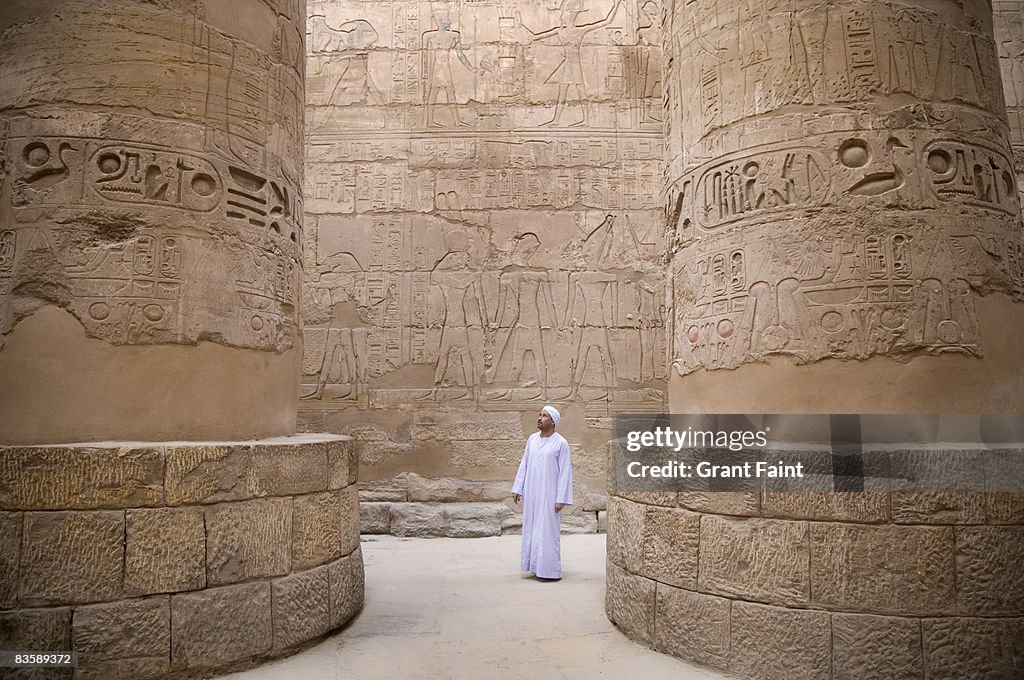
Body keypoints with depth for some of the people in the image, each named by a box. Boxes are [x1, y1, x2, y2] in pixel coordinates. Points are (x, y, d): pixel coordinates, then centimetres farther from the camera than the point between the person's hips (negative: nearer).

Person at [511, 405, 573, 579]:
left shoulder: (561, 443, -9)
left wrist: (561, 499, -14)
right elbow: (524, 465, 10)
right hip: (531, 493, 5)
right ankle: (536, 566, 18)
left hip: (549, 494, -5)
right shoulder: (532, 439, 6)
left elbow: (565, 472, -10)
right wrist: (517, 488, 5)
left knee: (548, 530, -3)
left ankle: (551, 570, 5)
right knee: (532, 529, 8)